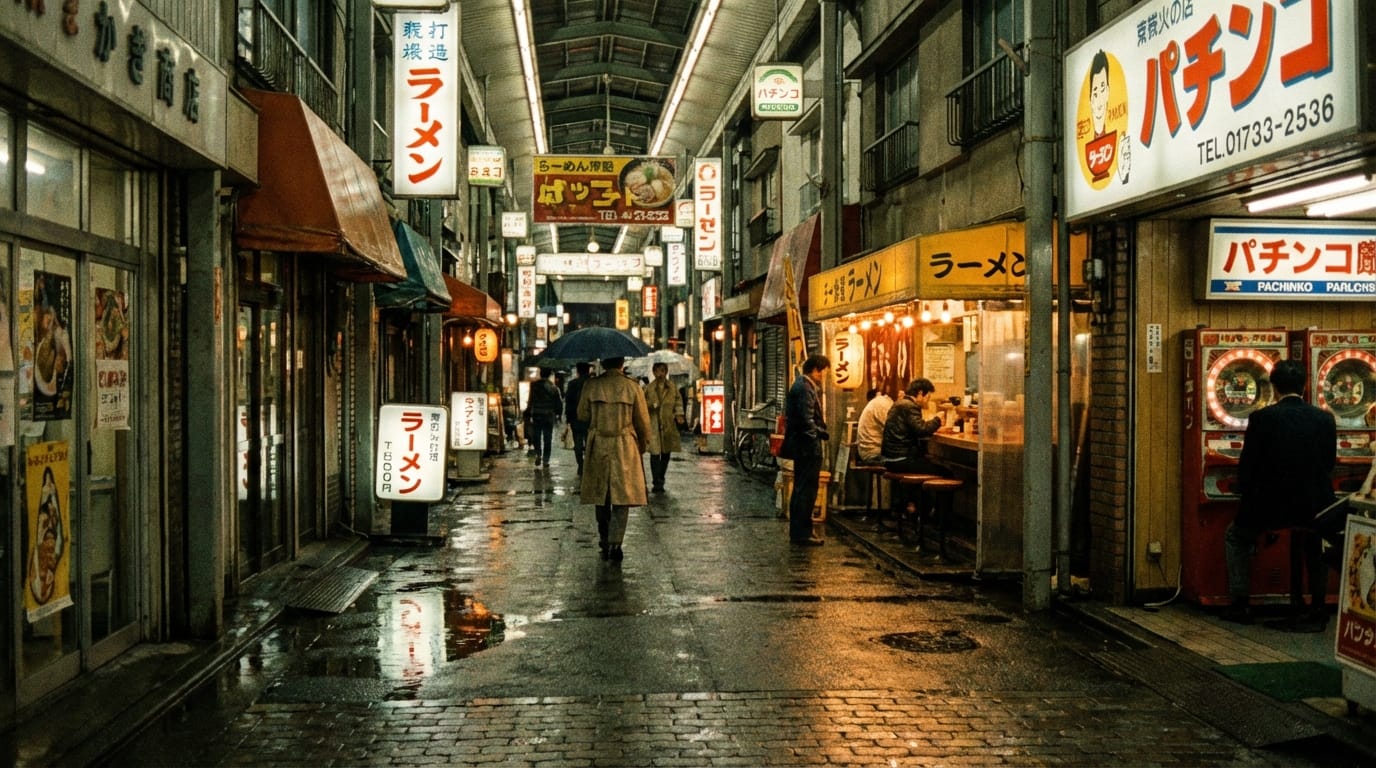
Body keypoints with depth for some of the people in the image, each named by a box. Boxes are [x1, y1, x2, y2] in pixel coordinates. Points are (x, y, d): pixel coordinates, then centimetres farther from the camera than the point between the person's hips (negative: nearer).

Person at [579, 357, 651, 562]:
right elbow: (643, 422, 0)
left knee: (601, 494, 16)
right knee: (622, 497, 2)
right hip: (625, 448, -2)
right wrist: (643, 445, 16)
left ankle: (605, 539, 26)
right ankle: (614, 543, -8)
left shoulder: (591, 385, -6)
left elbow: (582, 414, 4)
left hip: (598, 447, 2)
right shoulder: (632, 387, -7)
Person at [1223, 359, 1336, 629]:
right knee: (1313, 549, 35)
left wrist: (1250, 502, 12)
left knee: (1235, 537, 26)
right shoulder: (1325, 419, -2)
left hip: (1270, 507, -3)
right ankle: (1316, 611, 34)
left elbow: (1246, 469, -6)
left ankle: (1240, 604, 24)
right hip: (1314, 506, 3)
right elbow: (1328, 466, 6)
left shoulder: (1261, 418, -10)